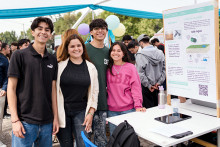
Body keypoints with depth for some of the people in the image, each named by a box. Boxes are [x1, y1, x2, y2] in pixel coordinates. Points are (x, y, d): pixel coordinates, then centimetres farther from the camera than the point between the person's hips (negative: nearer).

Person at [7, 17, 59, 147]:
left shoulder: (53, 60, 9)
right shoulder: (19, 55, -2)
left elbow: (53, 89, 10)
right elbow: (11, 88, -4)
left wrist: (55, 117, 6)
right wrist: (15, 120, -10)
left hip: (47, 122, 4)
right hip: (25, 121, -4)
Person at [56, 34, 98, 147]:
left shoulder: (91, 68, 4)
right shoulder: (60, 65, -2)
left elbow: (94, 92, 7)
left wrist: (90, 113, 0)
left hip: (81, 112, 1)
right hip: (62, 112, -1)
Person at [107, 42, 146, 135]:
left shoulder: (130, 67, -2)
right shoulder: (108, 68, 6)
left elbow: (136, 87, -4)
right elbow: (106, 87, 11)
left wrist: (138, 105, -12)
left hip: (128, 109, -3)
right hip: (112, 110, 3)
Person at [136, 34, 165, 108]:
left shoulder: (141, 55, -15)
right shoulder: (160, 53, 0)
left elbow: (140, 73, -17)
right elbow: (164, 69, 2)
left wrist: (148, 85, -10)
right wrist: (159, 82, 3)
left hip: (146, 87, -5)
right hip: (157, 86, 5)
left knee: (148, 108, 5)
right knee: (156, 107, 17)